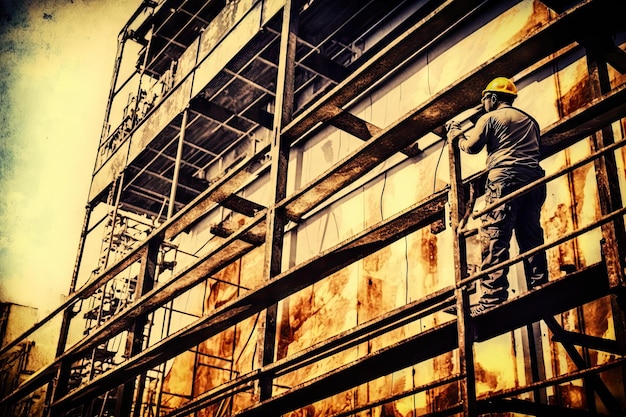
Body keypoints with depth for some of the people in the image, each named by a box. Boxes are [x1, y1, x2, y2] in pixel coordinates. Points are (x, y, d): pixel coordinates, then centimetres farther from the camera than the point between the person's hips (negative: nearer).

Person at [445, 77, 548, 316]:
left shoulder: (490, 117, 6)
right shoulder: (529, 120, 25)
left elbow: (472, 146, 5)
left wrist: (455, 133, 24)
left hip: (505, 179, -7)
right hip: (533, 178, 7)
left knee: (494, 239, -12)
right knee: (531, 238, 7)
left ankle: (493, 299, -20)